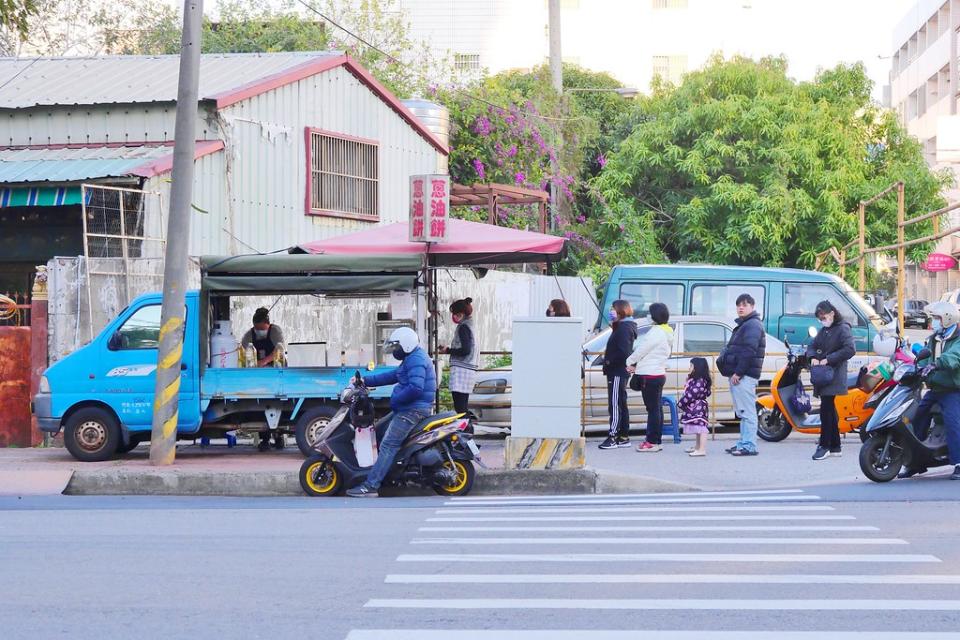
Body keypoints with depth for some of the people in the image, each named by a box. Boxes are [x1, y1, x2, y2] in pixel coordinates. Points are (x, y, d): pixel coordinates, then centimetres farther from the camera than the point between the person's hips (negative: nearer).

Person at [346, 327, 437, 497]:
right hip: (408, 409, 12)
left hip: (413, 410, -12)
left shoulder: (416, 360, -16)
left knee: (388, 445, -16)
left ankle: (371, 485, -20)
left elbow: (415, 388, -28)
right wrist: (366, 380, 18)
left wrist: (395, 400, -18)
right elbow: (392, 375, 24)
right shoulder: (412, 358, 20)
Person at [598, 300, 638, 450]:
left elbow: (623, 352, -24)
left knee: (615, 405, -11)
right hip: (619, 372, 11)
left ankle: (613, 437, -12)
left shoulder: (624, 328, -15)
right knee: (621, 405, 14)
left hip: (617, 372, -11)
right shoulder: (621, 327, 17)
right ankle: (624, 437, 18)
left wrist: (609, 361, -16)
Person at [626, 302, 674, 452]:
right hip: (659, 373, 10)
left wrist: (630, 362, 3)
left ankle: (652, 442, -5)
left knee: (652, 409, -7)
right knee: (656, 408, 13)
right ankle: (656, 440, 18)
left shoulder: (656, 332, -17)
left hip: (650, 375, -10)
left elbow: (641, 350, -13)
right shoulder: (667, 332, 15)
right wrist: (637, 365, 12)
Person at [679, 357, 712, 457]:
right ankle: (697, 447, 34)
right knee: (698, 428, 22)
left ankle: (702, 450, -15)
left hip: (698, 407, -11)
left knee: (700, 428, -12)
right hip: (694, 408, 11)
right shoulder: (694, 380, 15)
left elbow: (691, 394, -24)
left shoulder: (700, 381, -19)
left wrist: (681, 404, -14)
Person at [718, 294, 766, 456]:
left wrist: (738, 372, -22)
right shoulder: (743, 325, 23)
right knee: (742, 412, 14)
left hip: (744, 376, -11)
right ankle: (744, 443, 19)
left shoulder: (753, 325, -11)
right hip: (738, 375, 11)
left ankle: (749, 446, -12)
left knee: (747, 412, -11)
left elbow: (749, 352, -21)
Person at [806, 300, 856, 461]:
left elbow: (850, 350, -17)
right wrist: (813, 357, -2)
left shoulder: (843, 329, -6)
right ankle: (835, 447, 16)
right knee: (830, 411, 11)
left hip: (834, 376, -8)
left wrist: (828, 359, -18)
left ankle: (824, 445, -6)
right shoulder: (823, 331, 19)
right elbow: (812, 346, 21)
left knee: (826, 410, -11)